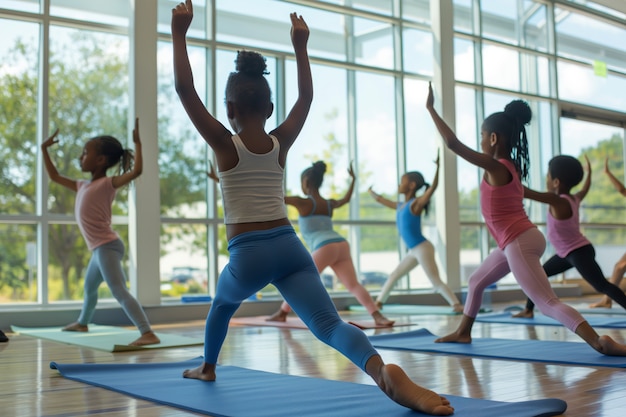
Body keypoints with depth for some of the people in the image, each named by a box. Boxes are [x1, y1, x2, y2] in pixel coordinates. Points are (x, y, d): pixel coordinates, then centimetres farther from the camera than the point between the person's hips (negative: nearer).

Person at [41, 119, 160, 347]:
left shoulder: (107, 183, -11)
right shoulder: (83, 186, 15)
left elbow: (136, 170, -26)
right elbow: (55, 177, 29)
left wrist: (137, 142, -23)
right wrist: (45, 150, 29)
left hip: (107, 246, -10)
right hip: (100, 248, 10)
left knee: (119, 291, -23)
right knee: (89, 287, 32)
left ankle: (148, 333, -31)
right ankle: (82, 322, 57)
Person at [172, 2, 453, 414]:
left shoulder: (225, 144, 0)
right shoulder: (281, 142, 9)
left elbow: (185, 88, -2)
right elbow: (306, 95, 24)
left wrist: (180, 34, 3)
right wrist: (300, 46, 31)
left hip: (248, 255, -2)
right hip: (291, 247, 2)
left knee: (223, 302, 32)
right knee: (328, 323, -15)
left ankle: (207, 367, 47)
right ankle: (383, 369, -42)